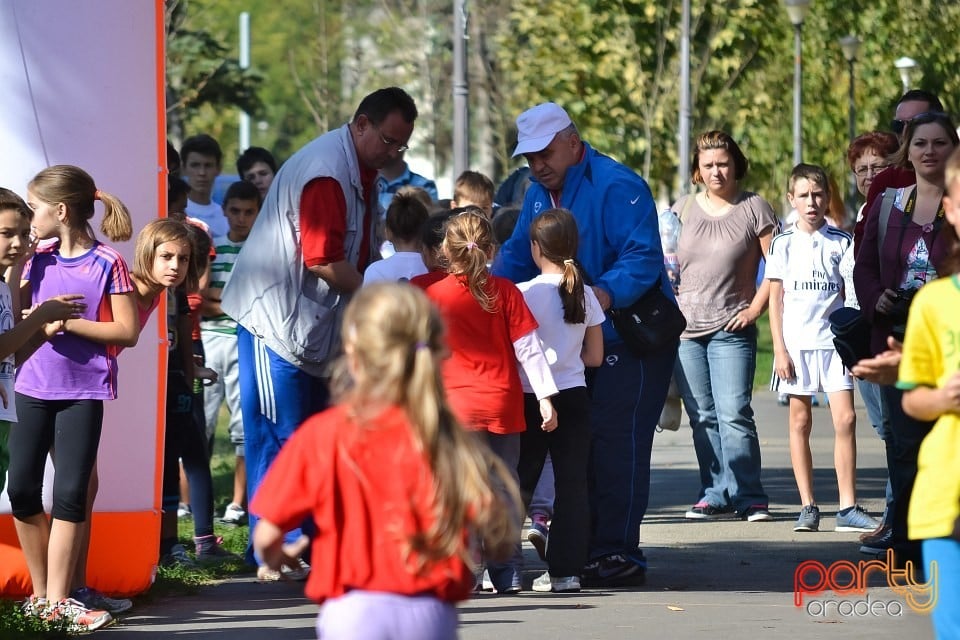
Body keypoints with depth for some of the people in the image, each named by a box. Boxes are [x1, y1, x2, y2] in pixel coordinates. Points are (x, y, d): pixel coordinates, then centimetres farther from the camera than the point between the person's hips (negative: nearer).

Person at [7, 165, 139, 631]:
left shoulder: (107, 264, -7)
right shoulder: (38, 260, 8)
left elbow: (127, 332, -11)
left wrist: (67, 323, -16)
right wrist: (13, 269, -2)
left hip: (83, 391, -5)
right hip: (35, 386, 5)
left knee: (70, 494, -4)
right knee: (22, 488, 3)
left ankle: (58, 601, 1)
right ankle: (40, 593, 16)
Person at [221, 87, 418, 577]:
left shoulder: (360, 172, 11)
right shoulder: (325, 172, -21)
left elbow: (358, 257, 15)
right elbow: (323, 262, -24)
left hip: (318, 325, 10)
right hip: (276, 318, -10)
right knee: (278, 439, -7)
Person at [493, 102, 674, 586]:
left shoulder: (615, 186, -17)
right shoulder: (539, 193, 11)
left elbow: (642, 256, -26)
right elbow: (517, 255, 14)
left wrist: (607, 293, -42)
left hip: (632, 336, -9)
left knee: (614, 438, -13)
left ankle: (618, 551, -11)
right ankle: (584, 547, 19)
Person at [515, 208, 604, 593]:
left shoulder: (524, 294, -11)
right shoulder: (585, 295, 1)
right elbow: (595, 356, 7)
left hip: (531, 399, -3)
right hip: (574, 396, 3)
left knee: (519, 484, 7)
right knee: (572, 484, 4)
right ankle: (567, 569, 1)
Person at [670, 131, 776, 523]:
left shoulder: (754, 209, 1)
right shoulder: (683, 209, 11)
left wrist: (754, 309, -7)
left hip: (731, 331, -4)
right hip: (685, 329, 4)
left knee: (733, 415, -12)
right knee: (703, 418, 5)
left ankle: (750, 498, -8)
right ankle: (717, 495, 11)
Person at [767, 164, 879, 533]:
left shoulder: (841, 242, 7)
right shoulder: (784, 244, 4)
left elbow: (850, 295, 11)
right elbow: (775, 298, 4)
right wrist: (779, 350, -2)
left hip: (833, 340, 0)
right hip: (796, 341, 0)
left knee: (845, 419, -8)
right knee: (800, 422, 3)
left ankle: (848, 507, -6)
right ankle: (808, 507, 8)